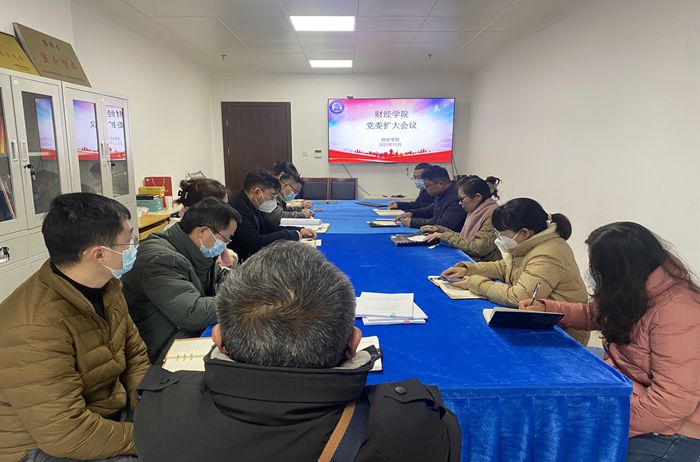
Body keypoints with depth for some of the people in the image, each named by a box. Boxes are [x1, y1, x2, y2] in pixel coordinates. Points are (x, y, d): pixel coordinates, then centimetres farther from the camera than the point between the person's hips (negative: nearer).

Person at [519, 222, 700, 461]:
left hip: (664, 430, -8)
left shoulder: (677, 313, -28)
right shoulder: (633, 291, 0)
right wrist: (545, 308, 4)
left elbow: (673, 401, -29)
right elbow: (592, 314, 18)